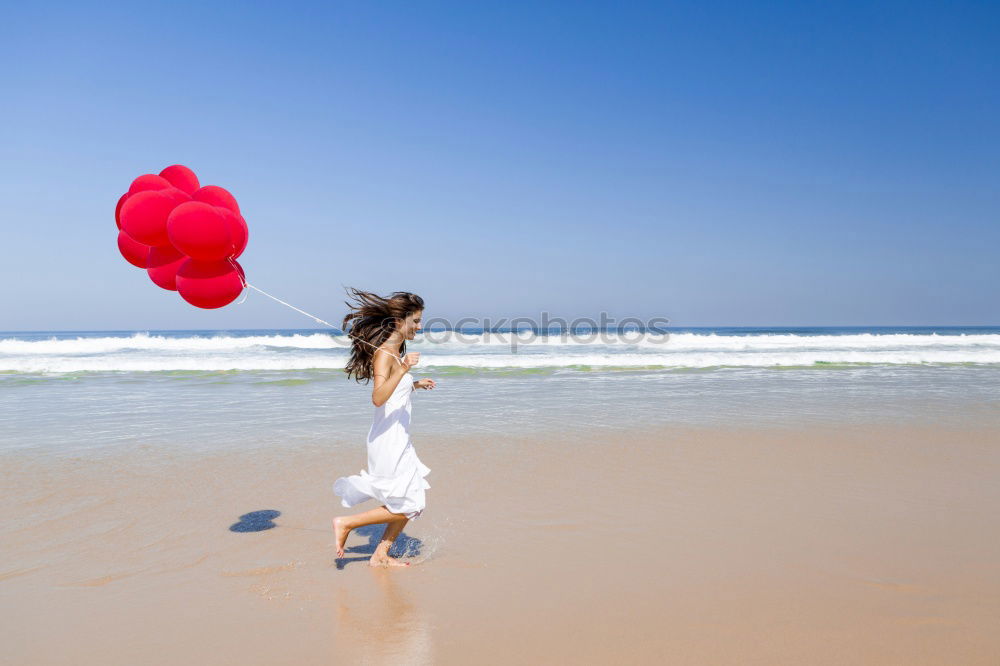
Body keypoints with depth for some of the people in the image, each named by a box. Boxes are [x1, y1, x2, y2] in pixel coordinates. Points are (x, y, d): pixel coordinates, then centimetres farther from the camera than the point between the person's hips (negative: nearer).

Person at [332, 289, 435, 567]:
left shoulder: (397, 351, 11)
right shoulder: (384, 353, -18)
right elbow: (378, 398, -32)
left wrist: (416, 384, 20)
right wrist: (403, 369, -39)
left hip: (399, 440, 10)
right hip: (388, 441, -10)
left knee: (413, 503, 14)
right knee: (405, 508, -1)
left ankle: (380, 556, 23)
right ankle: (346, 523, 10)